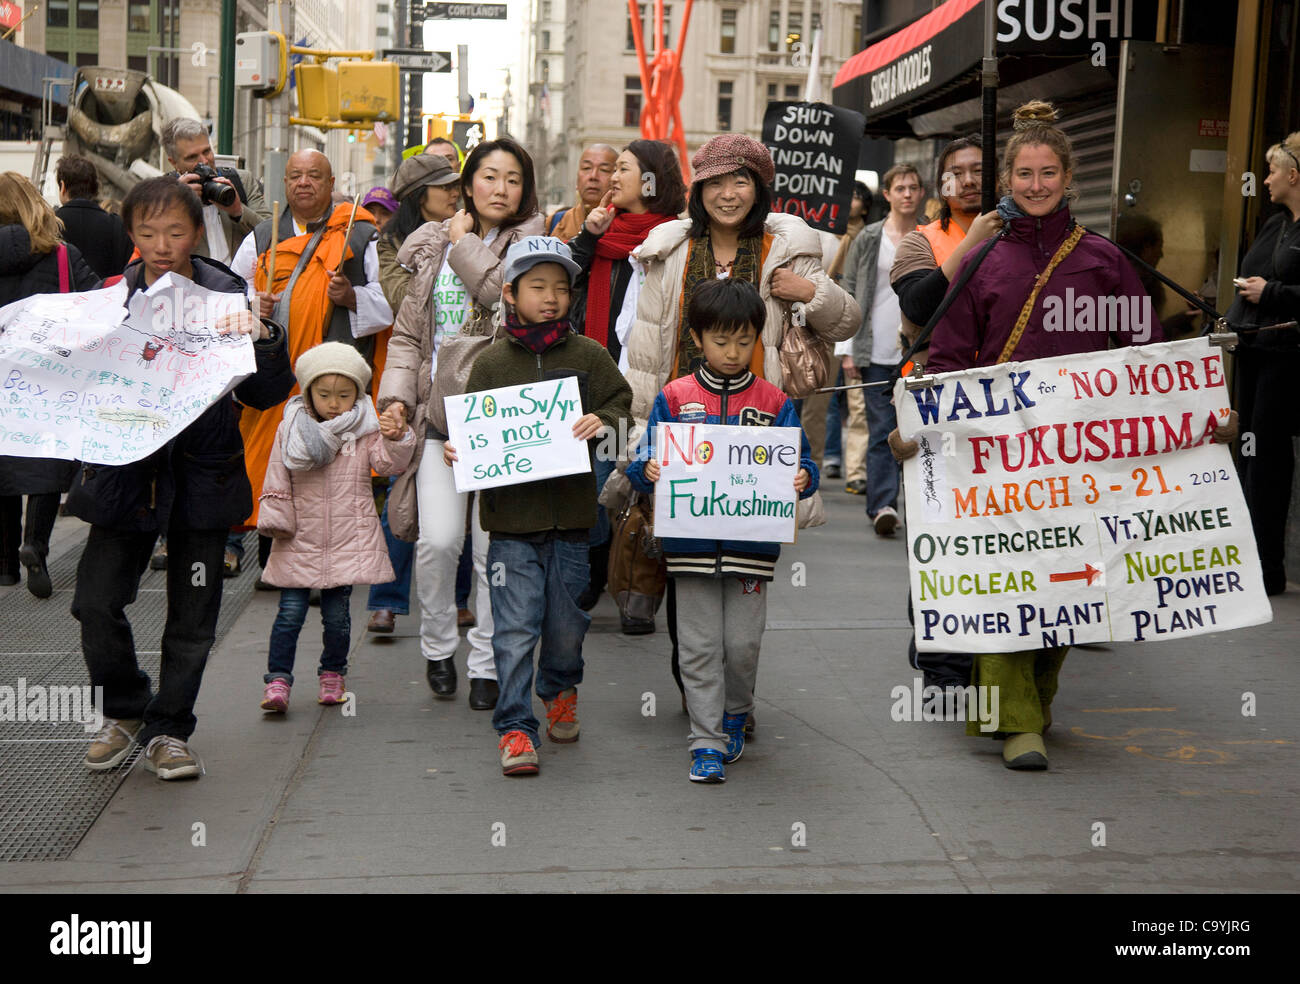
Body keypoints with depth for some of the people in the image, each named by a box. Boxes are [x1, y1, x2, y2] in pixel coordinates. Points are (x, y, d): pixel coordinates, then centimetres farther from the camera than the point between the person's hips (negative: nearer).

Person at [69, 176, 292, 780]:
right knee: (96, 601, -5)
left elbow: (266, 396, -5)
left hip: (202, 474, -1)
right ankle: (125, 711, 20)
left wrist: (262, 341, -21)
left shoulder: (227, 300, -3)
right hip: (125, 473, 1)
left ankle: (168, 730, 24)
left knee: (192, 616, 6)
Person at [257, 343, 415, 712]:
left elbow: (388, 463, -9)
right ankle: (278, 680, 3)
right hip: (300, 542, 0)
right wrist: (276, 522, -2)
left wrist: (396, 438, -26)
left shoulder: (365, 431, 1)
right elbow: (277, 482, 5)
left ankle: (333, 673, 26)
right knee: (290, 612, -2)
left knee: (336, 614, 7)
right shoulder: (291, 430, 1)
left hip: (348, 541, 0)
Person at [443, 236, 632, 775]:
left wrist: (601, 423, -16)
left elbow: (621, 406, 4)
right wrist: (457, 451, -10)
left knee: (567, 620, 12)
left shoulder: (589, 356, 5)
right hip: (511, 515, -1)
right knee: (515, 628, -4)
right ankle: (515, 727, 3)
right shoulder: (491, 362, 5)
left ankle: (560, 690, 41)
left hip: (572, 513, 1)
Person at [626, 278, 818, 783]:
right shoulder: (674, 398, 4)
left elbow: (799, 461, 4)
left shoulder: (774, 402, 5)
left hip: (752, 542, 0)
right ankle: (708, 742, 10)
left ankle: (735, 714, 32)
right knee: (700, 646, 2)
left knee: (744, 643, 4)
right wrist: (648, 471, -20)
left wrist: (802, 478, -18)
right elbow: (644, 461, 2)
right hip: (691, 542, 0)